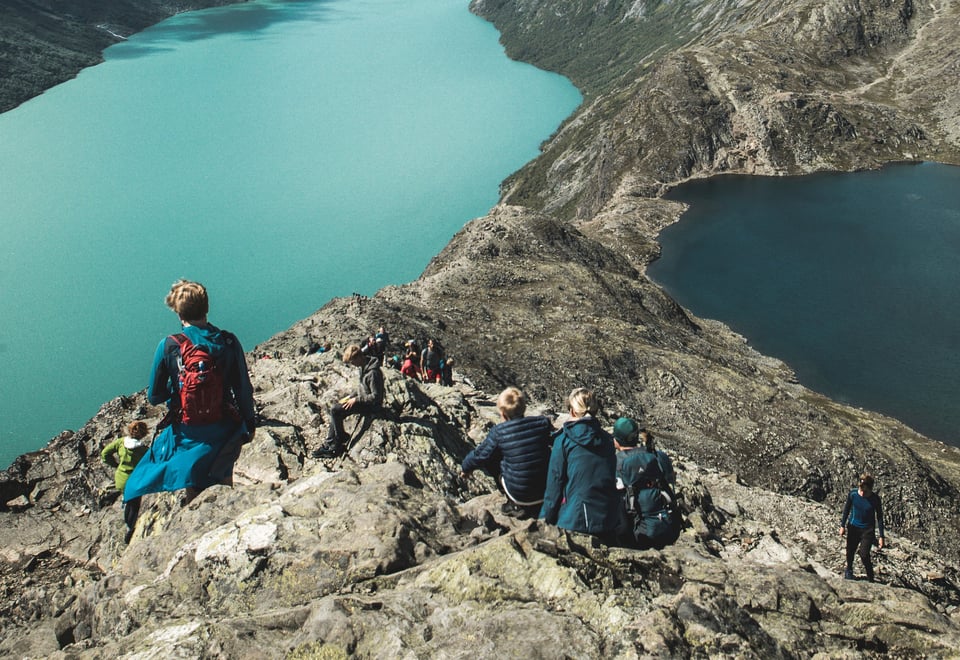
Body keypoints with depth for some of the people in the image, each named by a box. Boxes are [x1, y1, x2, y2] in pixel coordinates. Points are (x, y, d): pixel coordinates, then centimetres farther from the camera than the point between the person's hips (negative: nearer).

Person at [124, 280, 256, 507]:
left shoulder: (168, 346, -16)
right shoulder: (228, 342, -14)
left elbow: (154, 397, -7)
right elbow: (244, 390, -7)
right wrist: (250, 424, 8)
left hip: (188, 434, -1)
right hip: (225, 431, 1)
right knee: (224, 483, 27)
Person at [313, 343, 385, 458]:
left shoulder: (373, 373, -26)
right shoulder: (363, 367, 5)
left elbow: (375, 396, -25)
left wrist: (356, 399, -19)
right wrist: (351, 397, 7)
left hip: (371, 405, -10)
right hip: (363, 400, 10)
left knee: (335, 411, -15)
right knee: (335, 409, 4)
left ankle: (338, 446, -4)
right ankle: (329, 445, 7)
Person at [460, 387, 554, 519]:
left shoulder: (498, 432, -11)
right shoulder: (542, 422, -6)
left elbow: (480, 455, 1)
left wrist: (465, 468, 22)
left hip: (519, 494, -3)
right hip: (547, 490, 3)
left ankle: (516, 505, 13)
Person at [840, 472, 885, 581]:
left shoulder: (875, 499, -18)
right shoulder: (852, 494, -14)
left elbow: (879, 517, -9)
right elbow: (846, 510, 2)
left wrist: (881, 536, -9)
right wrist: (842, 525, 6)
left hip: (868, 529, -3)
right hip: (853, 527, 3)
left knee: (864, 555, -14)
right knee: (850, 551, 16)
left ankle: (871, 579, 7)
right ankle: (849, 569, 46)